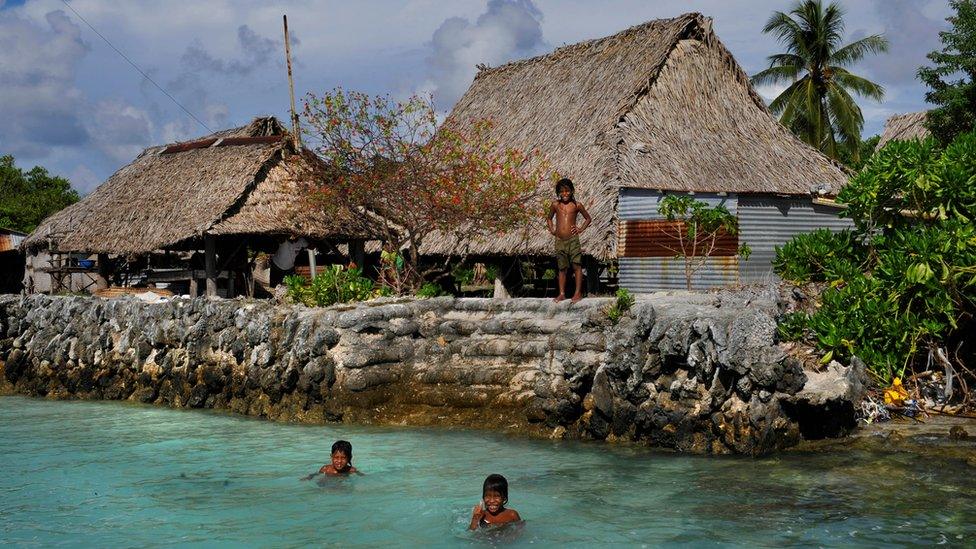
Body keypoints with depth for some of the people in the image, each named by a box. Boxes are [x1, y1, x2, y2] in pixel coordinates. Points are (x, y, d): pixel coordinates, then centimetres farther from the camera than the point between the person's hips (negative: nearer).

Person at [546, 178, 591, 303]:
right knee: (562, 268, 8)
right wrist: (551, 229, 8)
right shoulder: (555, 205, 7)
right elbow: (549, 218, 23)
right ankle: (562, 294, 13)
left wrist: (581, 229, -1)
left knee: (577, 266, -4)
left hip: (573, 239, -2)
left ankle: (578, 293, 0)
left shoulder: (576, 205, 1)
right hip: (559, 240, 2)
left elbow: (588, 218, 13)